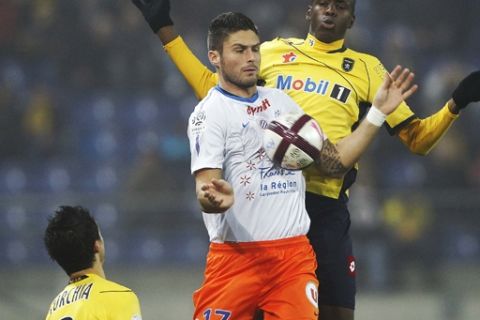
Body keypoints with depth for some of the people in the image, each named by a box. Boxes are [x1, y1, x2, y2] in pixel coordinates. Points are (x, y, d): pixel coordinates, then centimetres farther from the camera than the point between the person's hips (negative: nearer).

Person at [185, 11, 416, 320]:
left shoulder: (282, 102, 16)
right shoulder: (209, 113, -4)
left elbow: (334, 162, 16)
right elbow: (206, 188, -15)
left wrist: (378, 113, 10)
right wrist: (216, 198, -39)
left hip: (295, 256, 5)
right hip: (235, 257, -5)